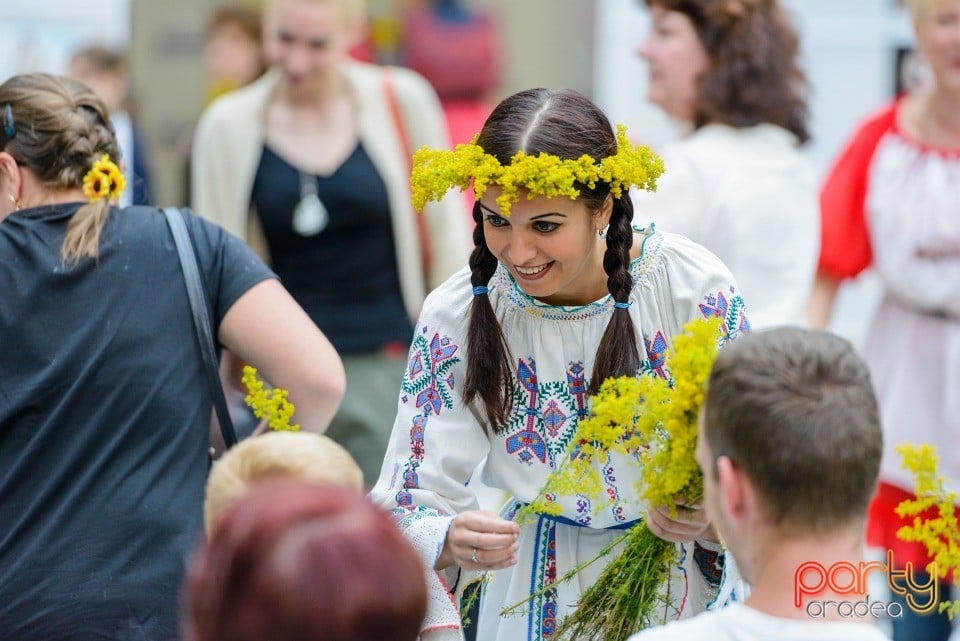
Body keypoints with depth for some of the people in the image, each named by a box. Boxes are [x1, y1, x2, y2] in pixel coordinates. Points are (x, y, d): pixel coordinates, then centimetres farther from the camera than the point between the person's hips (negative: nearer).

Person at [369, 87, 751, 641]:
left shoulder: (696, 288, -16)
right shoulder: (459, 314, -13)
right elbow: (409, 511, -14)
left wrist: (711, 516, -30)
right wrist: (452, 542, -36)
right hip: (539, 590, 1)